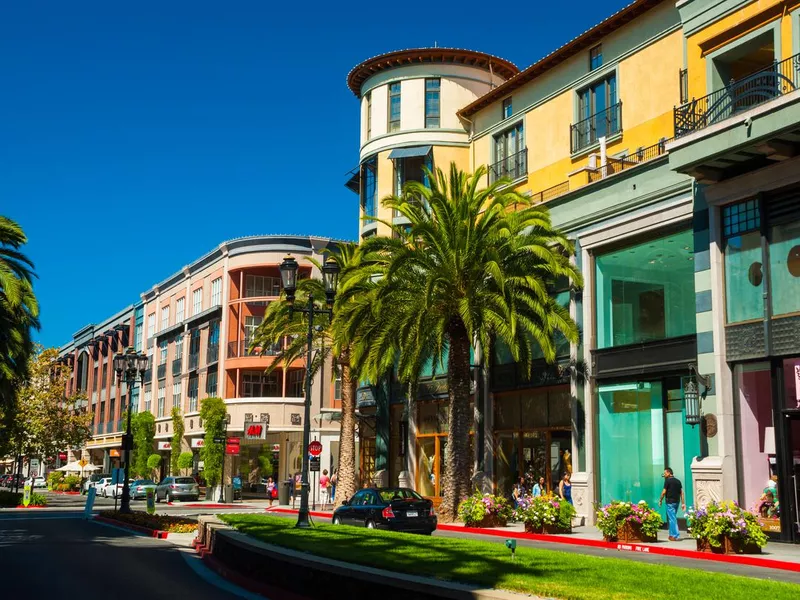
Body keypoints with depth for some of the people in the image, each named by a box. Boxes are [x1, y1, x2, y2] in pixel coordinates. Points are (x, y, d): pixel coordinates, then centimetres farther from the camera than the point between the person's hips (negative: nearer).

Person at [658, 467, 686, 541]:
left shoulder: (668, 480, -9)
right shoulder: (678, 481, 11)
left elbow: (664, 492, -10)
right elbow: (681, 492, 9)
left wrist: (660, 500, 2)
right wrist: (683, 503, 10)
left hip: (670, 502, -7)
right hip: (677, 502, 7)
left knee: (672, 519, -4)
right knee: (673, 518, 17)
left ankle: (675, 535, -6)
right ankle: (672, 534, 21)